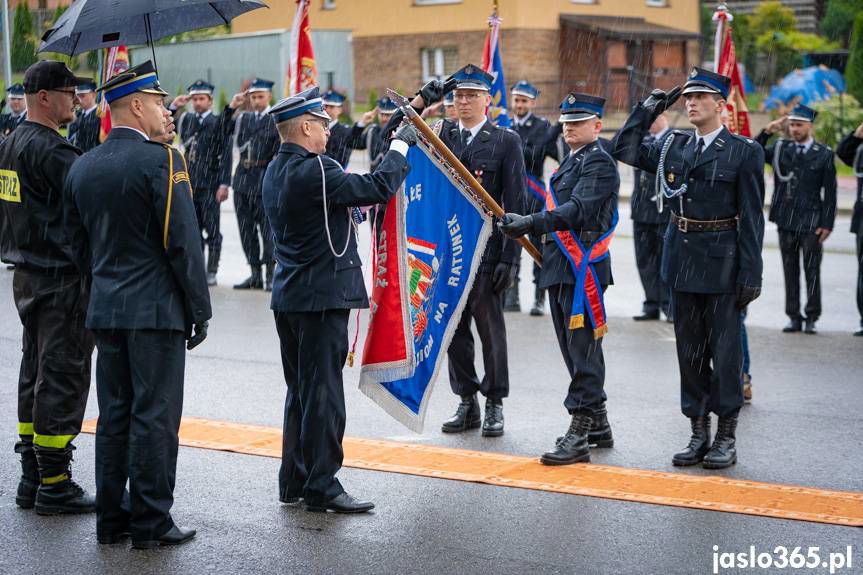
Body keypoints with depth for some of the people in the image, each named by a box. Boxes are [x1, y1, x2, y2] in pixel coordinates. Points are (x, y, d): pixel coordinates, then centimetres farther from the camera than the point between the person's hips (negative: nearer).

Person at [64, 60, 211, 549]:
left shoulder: (82, 168, 9)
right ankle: (151, 522, 4)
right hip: (157, 310, -7)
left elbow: (79, 245, 15)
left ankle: (112, 518, 17)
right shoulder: (162, 159, -13)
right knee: (155, 416, -1)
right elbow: (184, 242, -14)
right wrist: (200, 310, -7)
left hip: (105, 309, 7)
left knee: (114, 414, 12)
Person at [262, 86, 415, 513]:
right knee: (323, 393, -4)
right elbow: (380, 188, -20)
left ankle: (294, 481, 22)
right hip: (321, 297, -10)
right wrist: (401, 144, -6)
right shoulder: (312, 171, -19)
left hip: (289, 296, 10)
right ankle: (321, 487, 1)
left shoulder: (276, 171, 11)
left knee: (300, 390, 16)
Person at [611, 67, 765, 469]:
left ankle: (726, 438, 11)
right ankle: (699, 434, 19)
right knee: (690, 351, 10)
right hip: (682, 262, 5)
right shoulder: (673, 146, 9)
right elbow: (625, 150, 10)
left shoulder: (744, 152, -5)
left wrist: (750, 274, -10)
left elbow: (751, 218, -7)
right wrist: (649, 108, 4)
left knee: (724, 350, 1)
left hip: (721, 263, -5)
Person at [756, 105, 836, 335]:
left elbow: (830, 193, 0)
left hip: (811, 223, -3)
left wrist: (827, 224, -6)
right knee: (790, 271, 7)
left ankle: (811, 318, 7)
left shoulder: (824, 154, 1)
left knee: (812, 271, 0)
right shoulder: (781, 148, 8)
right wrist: (767, 132, -12)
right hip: (786, 221, 3)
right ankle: (793, 317, 14)